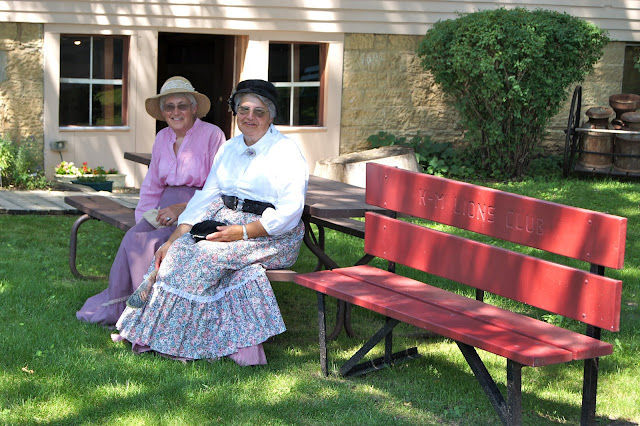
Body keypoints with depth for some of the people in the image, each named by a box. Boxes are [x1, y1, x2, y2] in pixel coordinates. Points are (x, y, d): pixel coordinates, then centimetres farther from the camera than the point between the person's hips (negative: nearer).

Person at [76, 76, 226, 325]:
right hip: (168, 206, 6)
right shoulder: (162, 138, 13)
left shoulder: (212, 135, -6)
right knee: (134, 237, -23)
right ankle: (114, 304, -13)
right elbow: (151, 185, 17)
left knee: (145, 241, -26)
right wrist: (146, 217, 1)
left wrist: (181, 209, -20)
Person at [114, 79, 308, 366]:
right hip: (224, 221, 6)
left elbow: (290, 210, -16)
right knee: (181, 248, -20)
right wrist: (175, 237, -4)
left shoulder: (286, 151, -7)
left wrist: (243, 231, -22)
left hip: (271, 236, -6)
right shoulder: (230, 148, 14)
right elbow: (205, 196, 8)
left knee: (210, 254, -28)